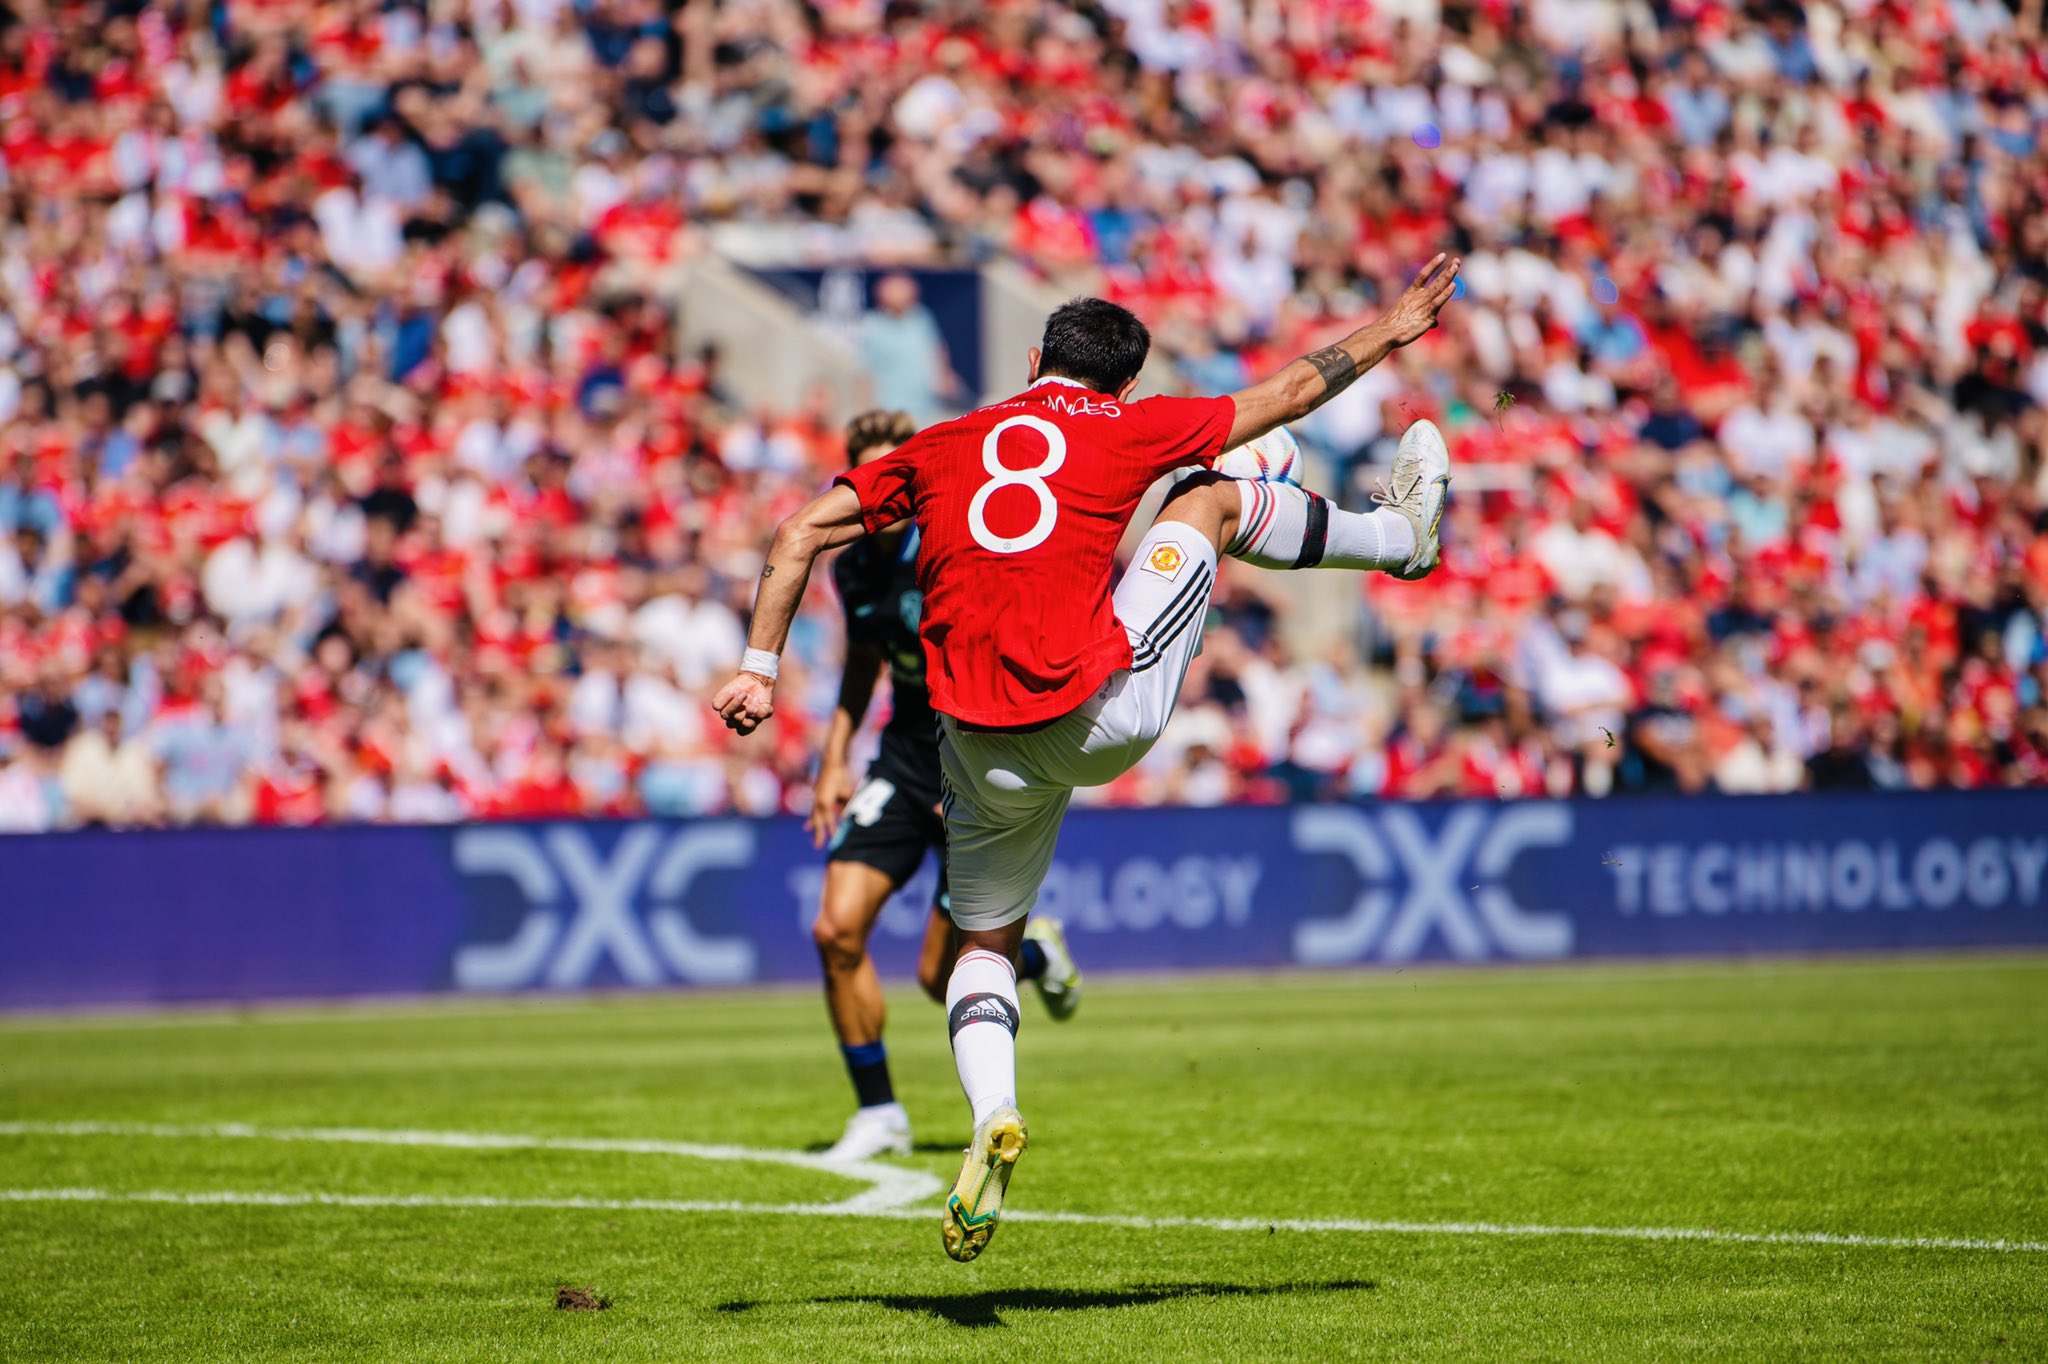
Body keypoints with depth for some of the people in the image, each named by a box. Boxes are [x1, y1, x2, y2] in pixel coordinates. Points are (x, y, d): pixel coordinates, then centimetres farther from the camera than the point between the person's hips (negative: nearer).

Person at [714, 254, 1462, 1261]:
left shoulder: (941, 447, 15)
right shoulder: (1127, 429, 7)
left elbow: (801, 536, 11)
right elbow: (1290, 392, 19)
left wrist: (758, 670, 9)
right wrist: (1387, 331, 33)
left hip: (985, 749, 2)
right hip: (1106, 710, -2)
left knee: (985, 944, 19)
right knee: (1213, 496, 18)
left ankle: (992, 1114, -9)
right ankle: (1405, 536, 41)